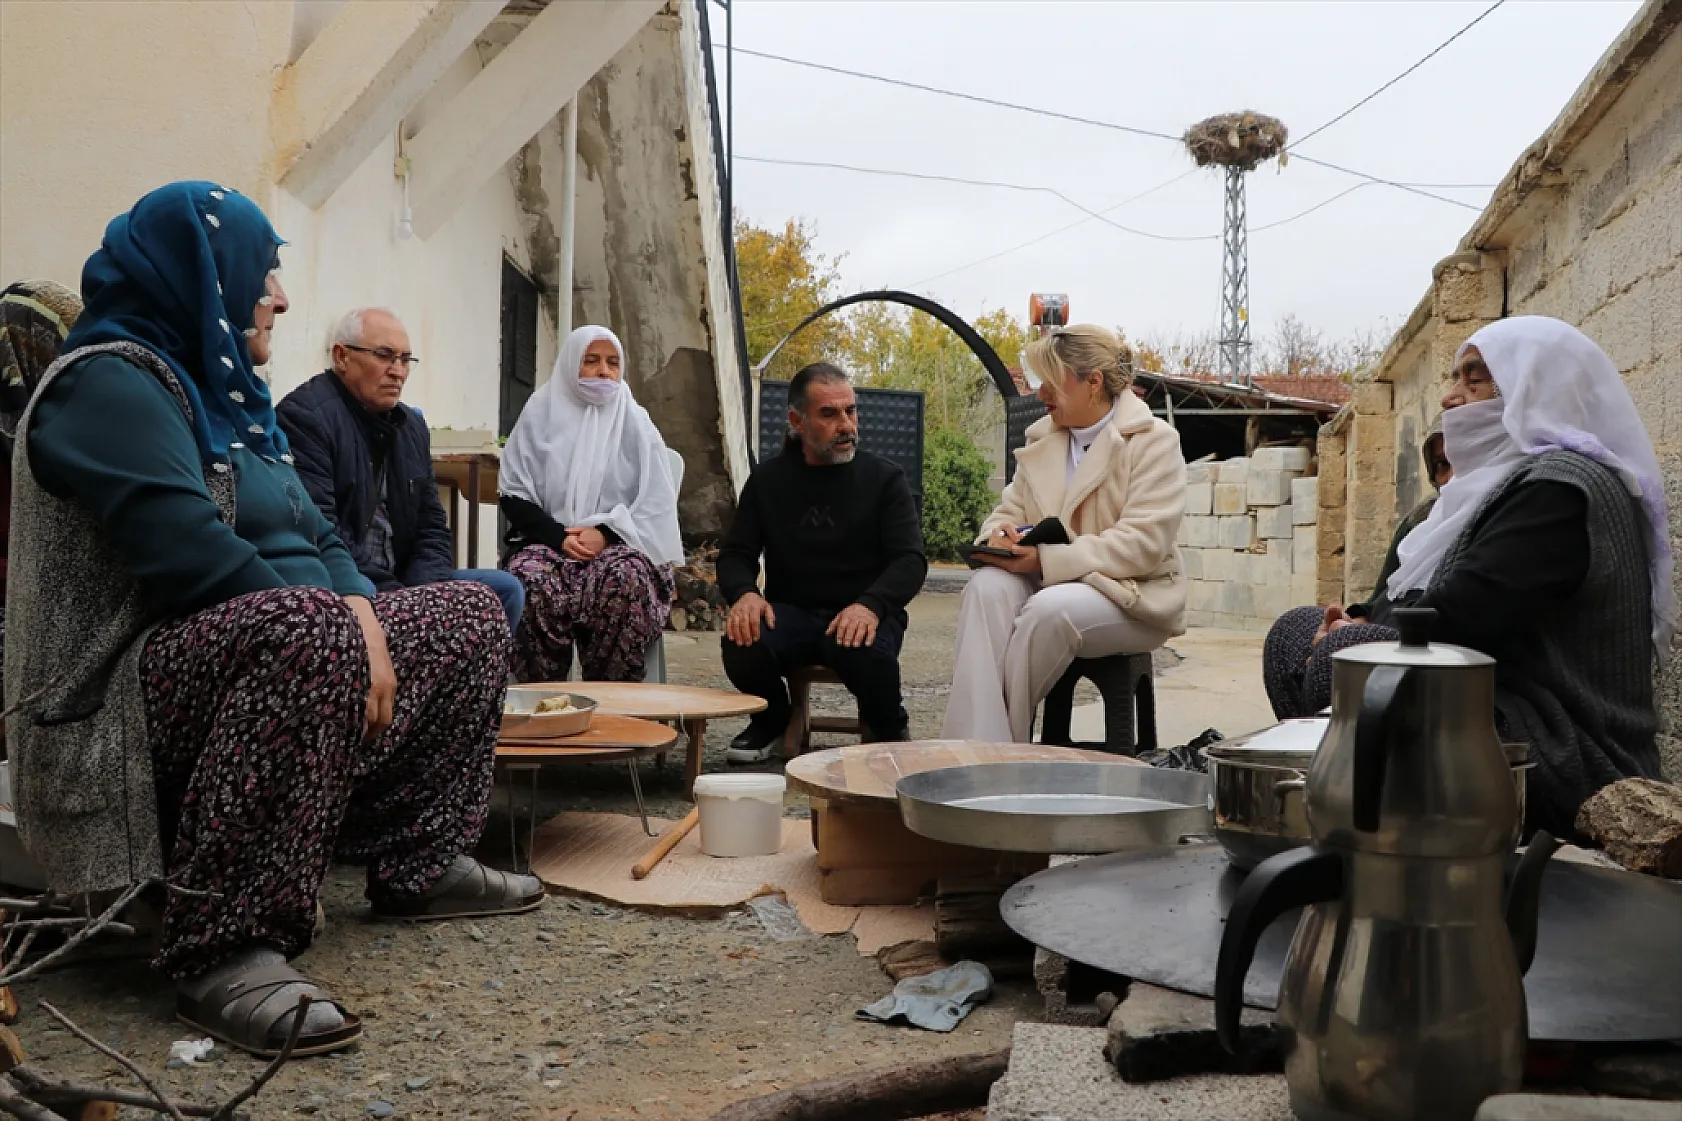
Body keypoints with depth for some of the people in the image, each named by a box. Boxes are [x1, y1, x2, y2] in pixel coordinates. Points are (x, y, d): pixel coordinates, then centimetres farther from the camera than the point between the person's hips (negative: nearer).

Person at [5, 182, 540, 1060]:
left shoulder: (219, 390, 18)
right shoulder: (112, 380, -12)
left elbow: (317, 542, 14)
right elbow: (193, 558, -25)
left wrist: (362, 614, -5)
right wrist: (338, 627, -19)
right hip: (121, 705, -10)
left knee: (468, 620, 8)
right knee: (305, 629, -40)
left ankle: (417, 866, 10)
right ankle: (224, 951, -34)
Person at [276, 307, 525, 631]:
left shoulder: (412, 426, 16)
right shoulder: (304, 416, -10)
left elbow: (431, 527, 16)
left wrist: (425, 591, -5)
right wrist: (393, 595, -21)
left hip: (400, 583, 8)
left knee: (505, 588, -6)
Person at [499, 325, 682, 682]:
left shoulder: (634, 422, 8)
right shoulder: (541, 414, 8)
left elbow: (655, 503, 3)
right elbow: (515, 496, 5)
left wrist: (606, 533, -14)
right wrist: (559, 536, -13)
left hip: (618, 543, 0)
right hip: (548, 539, 0)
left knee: (627, 578, -35)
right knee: (533, 580, -34)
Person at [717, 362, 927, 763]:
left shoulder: (884, 478, 3)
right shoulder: (767, 479, 10)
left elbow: (910, 560, -6)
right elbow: (735, 554, 9)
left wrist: (870, 605, -27)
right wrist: (744, 593, -17)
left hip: (861, 614, -2)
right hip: (789, 613, 2)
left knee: (868, 652, -36)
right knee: (742, 644, -31)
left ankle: (889, 729, 0)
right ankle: (772, 720, 5)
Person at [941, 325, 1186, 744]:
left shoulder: (1154, 441, -7)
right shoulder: (1043, 439, 13)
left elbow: (1143, 544, -17)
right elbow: (1009, 512, 15)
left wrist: (1048, 560, -25)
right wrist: (999, 534, -12)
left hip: (1129, 595, -5)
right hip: (1045, 582, 5)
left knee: (1050, 608, -36)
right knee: (987, 588, -28)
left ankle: (1006, 750, -19)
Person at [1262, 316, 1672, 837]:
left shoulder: (1564, 487, -15)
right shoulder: (1519, 481, 17)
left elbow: (1453, 621, -23)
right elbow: (1441, 600, 15)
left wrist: (1350, 638, -6)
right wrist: (1362, 619, -5)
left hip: (1566, 761, -10)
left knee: (1340, 656, -29)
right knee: (1294, 631, 6)